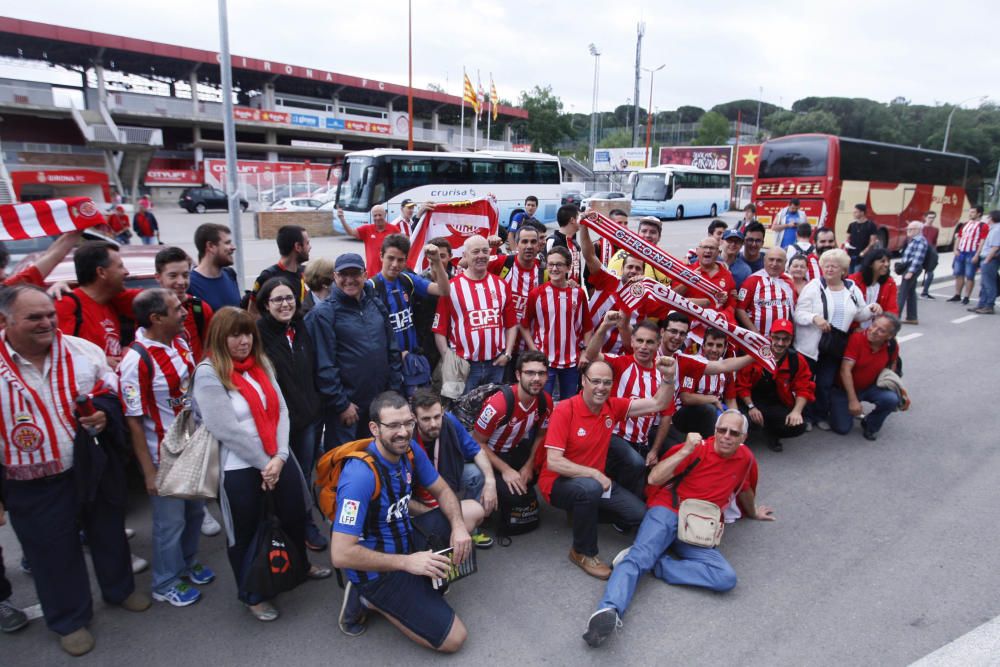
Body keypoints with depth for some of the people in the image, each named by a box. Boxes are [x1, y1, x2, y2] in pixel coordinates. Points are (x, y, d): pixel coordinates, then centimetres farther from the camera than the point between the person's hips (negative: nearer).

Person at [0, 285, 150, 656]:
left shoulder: (83, 350, -6)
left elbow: (111, 391, 7)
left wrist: (104, 414, -16)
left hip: (96, 468, 3)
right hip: (35, 486, -2)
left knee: (109, 533, 21)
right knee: (54, 553, 14)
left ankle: (120, 588, 46)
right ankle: (69, 619, 36)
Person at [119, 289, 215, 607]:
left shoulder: (180, 342, -2)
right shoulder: (136, 361, -24)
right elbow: (133, 421, -19)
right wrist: (149, 472, -14)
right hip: (164, 457, -7)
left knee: (195, 511, 22)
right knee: (171, 522, 10)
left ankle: (188, 563, 46)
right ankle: (166, 584, 32)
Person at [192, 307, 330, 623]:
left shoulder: (261, 363, 7)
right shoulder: (208, 374, -13)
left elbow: (281, 410, 2)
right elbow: (226, 430, -18)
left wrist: (280, 457, -10)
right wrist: (263, 463, -13)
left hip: (278, 459, 6)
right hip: (240, 468, -6)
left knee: (295, 514, 18)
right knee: (246, 531, 11)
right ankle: (251, 595, 33)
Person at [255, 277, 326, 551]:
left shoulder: (302, 329, 5)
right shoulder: (259, 334, -14)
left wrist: (318, 407, 11)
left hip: (309, 417, 5)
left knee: (305, 476, 17)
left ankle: (307, 524, 34)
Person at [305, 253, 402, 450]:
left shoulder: (377, 305, 8)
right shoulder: (323, 313, -11)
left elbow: (392, 350, 12)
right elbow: (324, 365, -14)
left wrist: (394, 389, 7)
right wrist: (341, 404, -14)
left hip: (381, 402, 6)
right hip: (347, 406, -6)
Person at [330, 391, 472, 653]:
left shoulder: (410, 451, -8)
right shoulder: (360, 475, -31)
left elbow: (442, 491, 5)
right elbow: (341, 555, -32)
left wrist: (459, 525, -16)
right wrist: (407, 562, -29)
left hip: (407, 542, 8)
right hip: (377, 570, -8)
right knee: (454, 639, -10)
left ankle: (425, 586, 6)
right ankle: (372, 599, 3)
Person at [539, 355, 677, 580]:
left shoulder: (613, 406, -4)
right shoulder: (565, 410, -21)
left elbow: (657, 404, -3)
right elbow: (553, 462, -25)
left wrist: (667, 378, -21)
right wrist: (594, 474, -27)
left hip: (596, 481, 6)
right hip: (560, 481, -6)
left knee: (638, 513, -6)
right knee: (590, 489, -38)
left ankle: (584, 512, 21)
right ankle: (583, 552, -13)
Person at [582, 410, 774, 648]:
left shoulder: (746, 458, 11)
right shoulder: (697, 448, -2)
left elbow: (745, 489, 35)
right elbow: (654, 479, -10)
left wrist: (753, 512, 53)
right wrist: (686, 451, -17)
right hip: (667, 512, -4)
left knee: (727, 578, -23)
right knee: (640, 556, -31)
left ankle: (653, 563, -21)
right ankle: (609, 610, -49)